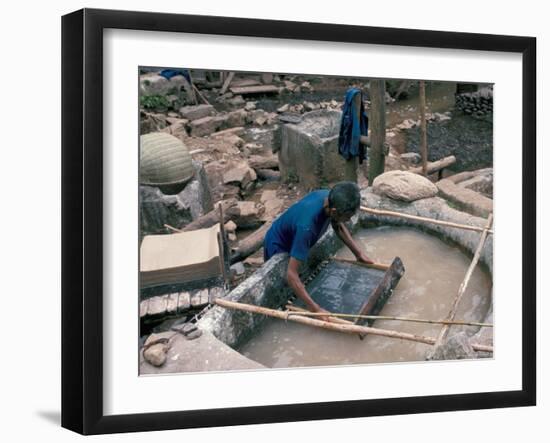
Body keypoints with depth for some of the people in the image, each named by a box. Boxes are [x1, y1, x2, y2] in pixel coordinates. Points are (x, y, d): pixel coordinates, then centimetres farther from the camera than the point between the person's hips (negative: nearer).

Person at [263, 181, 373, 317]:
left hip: (294, 240, 7)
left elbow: (338, 226, 0)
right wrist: (316, 309, -52)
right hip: (278, 248, -7)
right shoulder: (307, 225, -46)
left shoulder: (329, 197, -25)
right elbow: (291, 274, -47)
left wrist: (358, 253, -8)